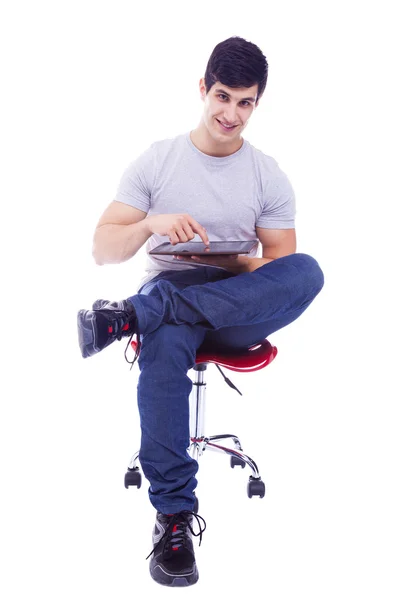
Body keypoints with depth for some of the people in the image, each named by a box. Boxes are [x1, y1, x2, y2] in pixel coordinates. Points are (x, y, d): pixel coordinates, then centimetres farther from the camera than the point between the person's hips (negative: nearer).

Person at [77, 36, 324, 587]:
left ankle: (130, 316, -35)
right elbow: (102, 250, 0)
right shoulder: (156, 162, 5)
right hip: (169, 296, -1)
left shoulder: (270, 177, 6)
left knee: (307, 271, -32)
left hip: (239, 313, 1)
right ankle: (174, 515, -31)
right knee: (166, 342, -40)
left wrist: (233, 263, -18)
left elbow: (283, 270, 3)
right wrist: (151, 224, -20)